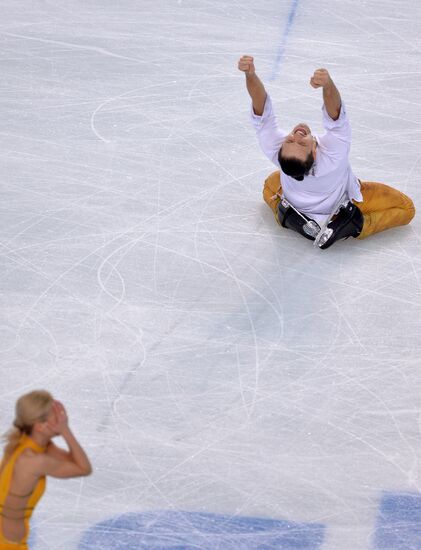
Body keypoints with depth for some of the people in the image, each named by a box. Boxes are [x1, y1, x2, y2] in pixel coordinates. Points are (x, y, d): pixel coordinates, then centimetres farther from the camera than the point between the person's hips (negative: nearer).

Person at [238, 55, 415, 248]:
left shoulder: (274, 150, -43)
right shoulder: (335, 150, -49)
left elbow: (262, 111, -45)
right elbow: (336, 114, -59)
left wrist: (250, 75, -61)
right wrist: (328, 85, -79)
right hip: (341, 202, -2)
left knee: (270, 185, 36)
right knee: (405, 208, 12)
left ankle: (289, 218, 11)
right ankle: (352, 227, -1)